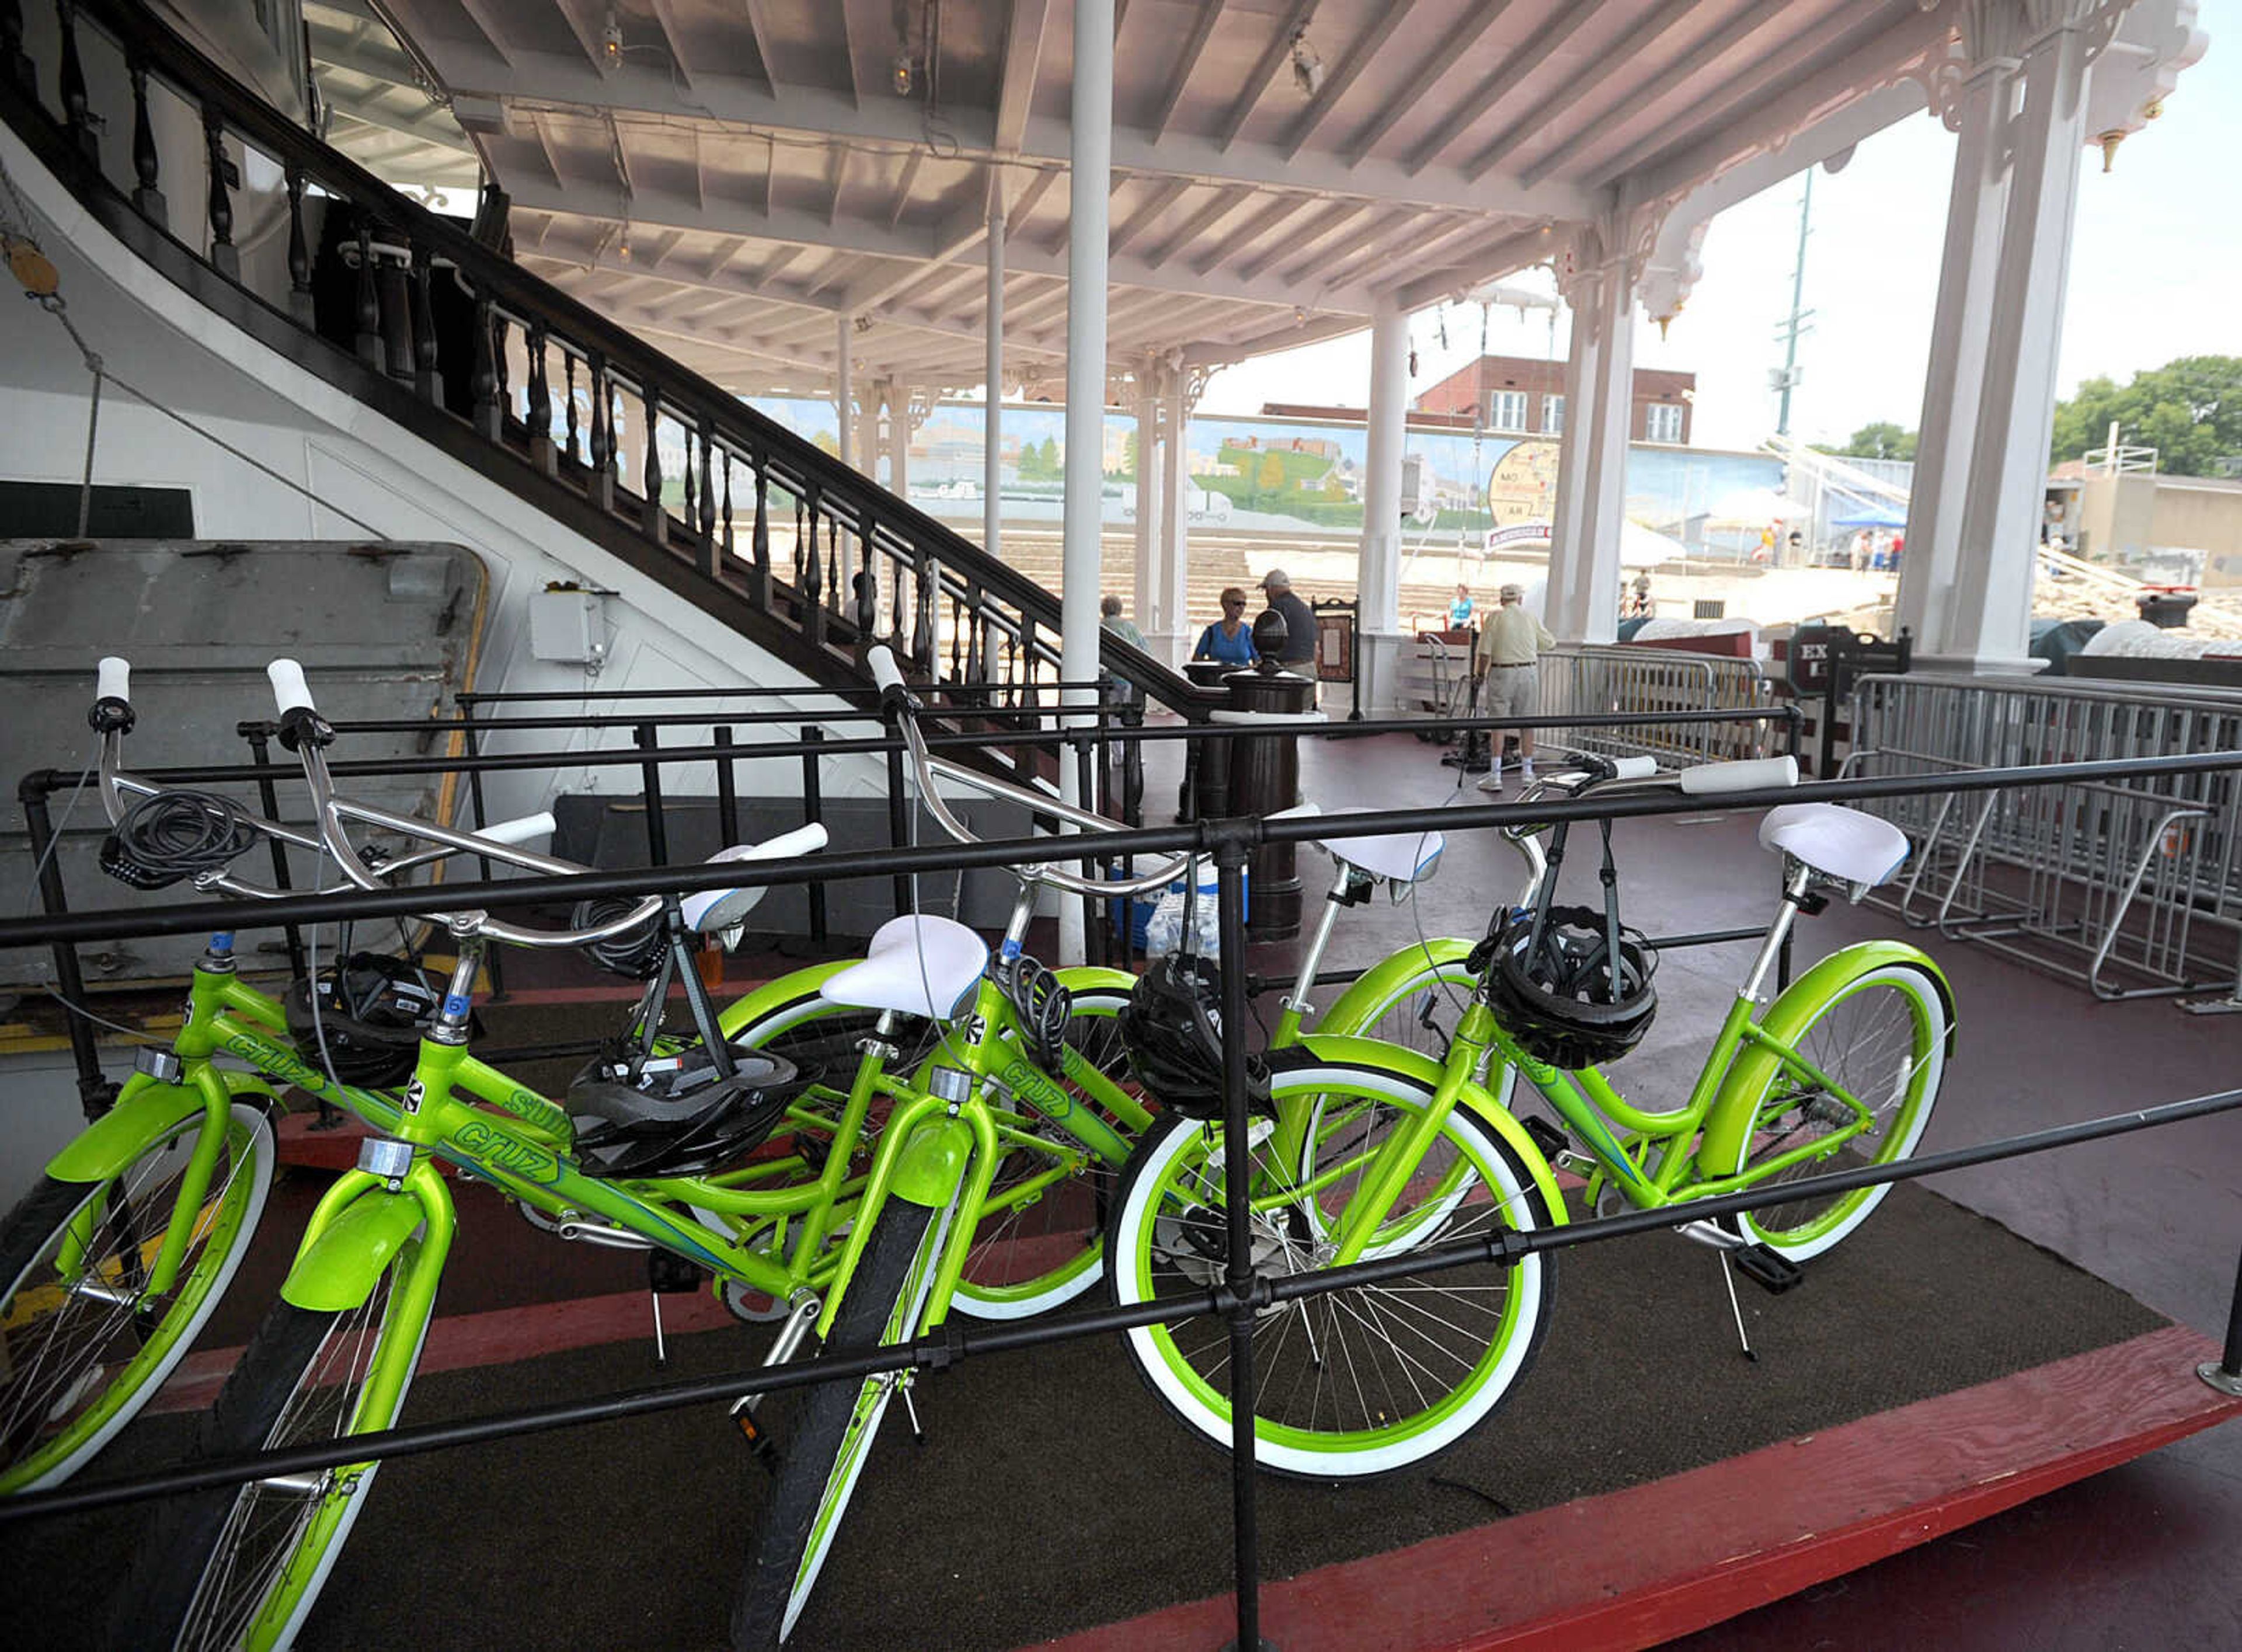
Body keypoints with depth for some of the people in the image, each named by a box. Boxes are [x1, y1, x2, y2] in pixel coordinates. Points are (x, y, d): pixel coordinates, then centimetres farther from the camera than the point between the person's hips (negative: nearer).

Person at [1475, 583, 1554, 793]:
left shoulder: (1495, 617, -2)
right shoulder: (1531, 618, 5)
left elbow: (1485, 652, -6)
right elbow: (1551, 643, 15)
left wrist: (1482, 677, 4)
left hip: (1502, 673, -2)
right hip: (1529, 672, 3)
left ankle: (1495, 775, -3)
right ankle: (1527, 771, 18)